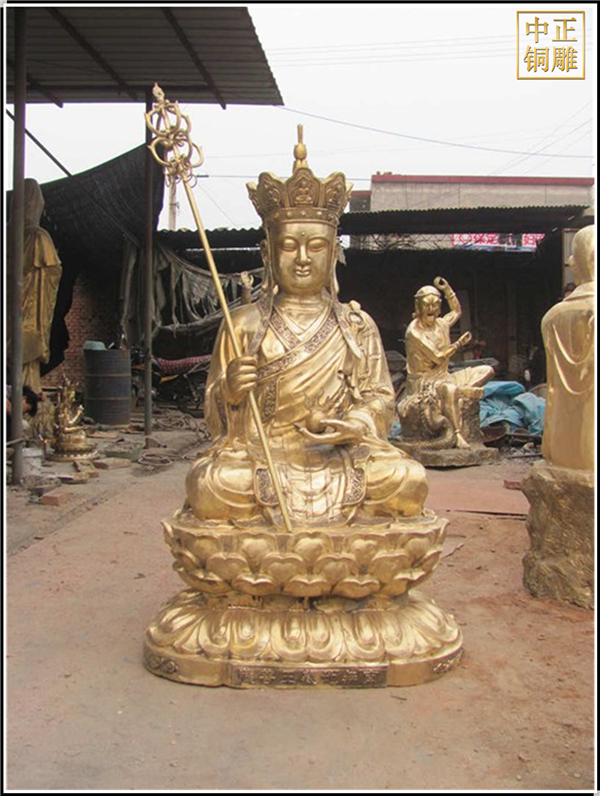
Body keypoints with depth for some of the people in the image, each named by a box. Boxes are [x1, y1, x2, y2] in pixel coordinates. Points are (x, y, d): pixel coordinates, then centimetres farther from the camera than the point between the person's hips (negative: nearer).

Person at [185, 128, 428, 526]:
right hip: (261, 459, 0)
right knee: (212, 486, -31)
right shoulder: (244, 324, 9)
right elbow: (216, 417, 8)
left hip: (340, 460, 0)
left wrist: (356, 425, -15)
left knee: (409, 479, -26)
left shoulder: (357, 326, 12)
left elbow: (380, 400, 8)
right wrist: (230, 392, -17)